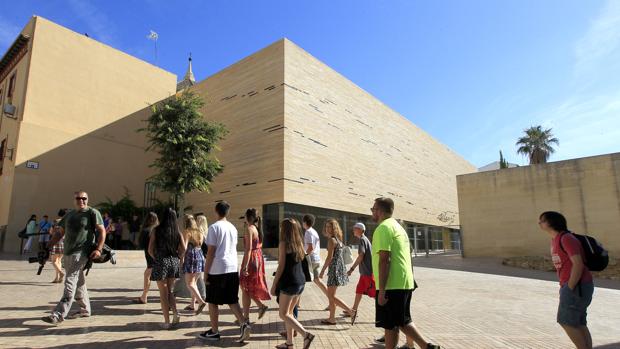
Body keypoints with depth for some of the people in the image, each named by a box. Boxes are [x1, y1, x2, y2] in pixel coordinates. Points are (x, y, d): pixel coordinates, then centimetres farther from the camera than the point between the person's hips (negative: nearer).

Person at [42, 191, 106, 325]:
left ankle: (59, 314, -15)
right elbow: (59, 233, 20)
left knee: (70, 282, -13)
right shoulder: (69, 214, 16)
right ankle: (85, 309, 26)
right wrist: (48, 247, 11)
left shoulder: (92, 213, -3)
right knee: (78, 282, 15)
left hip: (81, 253, -7)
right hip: (67, 253, 7)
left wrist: (98, 249, -18)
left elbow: (102, 231, -8)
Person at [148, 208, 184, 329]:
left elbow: (150, 250, -6)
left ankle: (167, 322, 11)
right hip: (174, 263, 3)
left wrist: (156, 258, 11)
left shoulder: (156, 230, -5)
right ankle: (175, 313, 2)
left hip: (160, 263, -3)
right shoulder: (177, 231, 1)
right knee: (169, 291, 20)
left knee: (163, 293, 7)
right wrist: (176, 257, 12)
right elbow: (183, 249, -4)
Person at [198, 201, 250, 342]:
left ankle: (214, 332, 18)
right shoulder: (233, 228, 11)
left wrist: (206, 272, -6)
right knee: (232, 300, 13)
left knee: (212, 302, 9)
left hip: (217, 269, -6)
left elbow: (211, 252, -11)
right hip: (232, 268, 6)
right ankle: (244, 324, -1)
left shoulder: (214, 227, -9)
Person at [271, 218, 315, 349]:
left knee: (283, 314, 0)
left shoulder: (284, 243, -11)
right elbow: (297, 262, 12)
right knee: (289, 312, 18)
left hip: (289, 282, -8)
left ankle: (306, 334, -13)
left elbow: (281, 266, -14)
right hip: (300, 281, 8)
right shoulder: (299, 243, 10)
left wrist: (274, 285, -9)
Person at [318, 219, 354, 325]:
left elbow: (329, 257, -18)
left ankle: (351, 312, -3)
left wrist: (322, 271, -12)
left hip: (335, 268, -10)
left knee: (331, 296, -3)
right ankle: (331, 318, 21)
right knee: (330, 295, 15)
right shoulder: (338, 239, 14)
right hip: (340, 267, 10)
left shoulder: (331, 240, -14)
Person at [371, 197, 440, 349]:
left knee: (390, 325, 3)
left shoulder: (383, 228, -13)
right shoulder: (398, 226, 17)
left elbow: (384, 260, -21)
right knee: (402, 321, 20)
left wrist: (381, 291, -20)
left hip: (392, 286, -9)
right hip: (404, 283, 9)